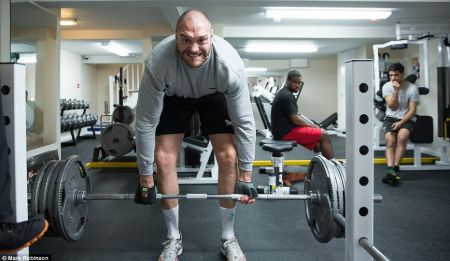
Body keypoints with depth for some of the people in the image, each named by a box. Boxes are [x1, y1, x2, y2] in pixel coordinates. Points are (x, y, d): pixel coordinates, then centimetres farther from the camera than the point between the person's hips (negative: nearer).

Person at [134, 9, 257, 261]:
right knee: (164, 158, -11)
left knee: (229, 156, -14)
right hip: (174, 97, 1)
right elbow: (146, 122, -29)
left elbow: (244, 121, -27)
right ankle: (174, 239, 7)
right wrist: (146, 179, -22)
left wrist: (246, 177, -22)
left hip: (214, 96, 0)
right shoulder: (157, 62, -39)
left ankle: (229, 238, 5)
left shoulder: (230, 63, -39)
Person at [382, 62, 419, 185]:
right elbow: (393, 107, -8)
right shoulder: (387, 86, -3)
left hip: (407, 119, -2)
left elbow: (412, 110, -9)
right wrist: (396, 91, -20)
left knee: (402, 136, -31)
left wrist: (401, 123, -19)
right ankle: (390, 170, -36)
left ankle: (395, 168, -27)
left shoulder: (412, 88, -9)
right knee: (390, 140, -25)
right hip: (391, 117, 2)